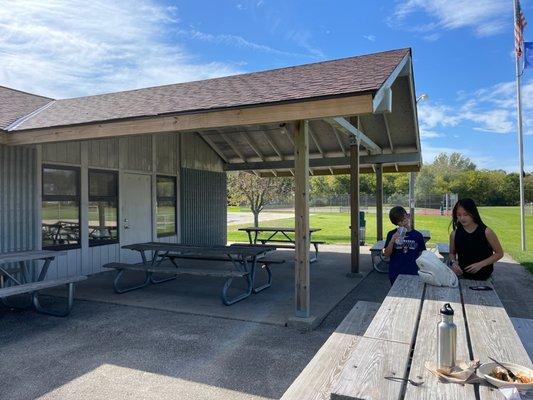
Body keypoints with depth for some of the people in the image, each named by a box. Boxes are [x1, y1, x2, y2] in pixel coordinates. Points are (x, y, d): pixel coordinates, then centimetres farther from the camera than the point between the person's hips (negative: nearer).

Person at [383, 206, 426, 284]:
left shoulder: (418, 235, 0)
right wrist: (392, 241, -17)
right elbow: (386, 254, -4)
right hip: (395, 275, 0)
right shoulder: (392, 234, -1)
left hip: (412, 274, 0)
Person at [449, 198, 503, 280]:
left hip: (483, 277, -2)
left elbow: (499, 253, -1)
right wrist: (453, 262, -8)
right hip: (462, 276, 3)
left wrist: (480, 264, -13)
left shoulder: (486, 232, -9)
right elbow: (452, 253, 14)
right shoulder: (454, 234, -2)